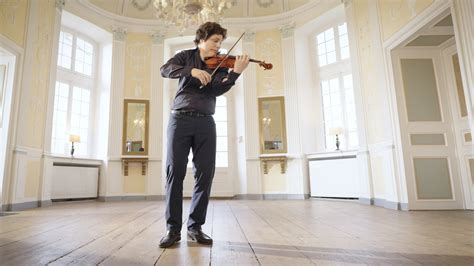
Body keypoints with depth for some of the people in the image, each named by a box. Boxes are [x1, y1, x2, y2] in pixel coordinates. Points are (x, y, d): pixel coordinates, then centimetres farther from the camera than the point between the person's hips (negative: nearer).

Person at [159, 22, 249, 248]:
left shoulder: (220, 64, 13)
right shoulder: (186, 56, 12)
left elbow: (217, 90, -5)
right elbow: (165, 70, -6)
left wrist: (235, 73, -19)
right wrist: (192, 71, -21)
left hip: (205, 122, 2)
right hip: (180, 119, -2)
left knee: (205, 174, -2)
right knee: (175, 172, -4)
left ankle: (195, 226, 10)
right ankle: (173, 228, 5)